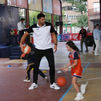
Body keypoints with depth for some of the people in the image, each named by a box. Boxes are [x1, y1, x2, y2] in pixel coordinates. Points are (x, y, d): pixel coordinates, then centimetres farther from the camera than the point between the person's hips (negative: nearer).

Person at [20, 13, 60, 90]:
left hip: (48, 49, 0)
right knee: (36, 66, 5)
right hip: (38, 49, 0)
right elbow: (26, 34, 3)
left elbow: (53, 34, 5)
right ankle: (34, 83, 20)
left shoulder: (49, 25, -7)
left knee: (52, 66, -1)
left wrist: (55, 44, -6)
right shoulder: (33, 27, -8)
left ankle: (52, 83, 13)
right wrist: (21, 43, -5)